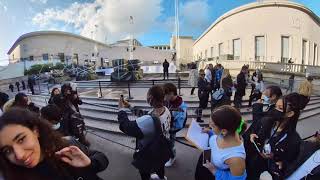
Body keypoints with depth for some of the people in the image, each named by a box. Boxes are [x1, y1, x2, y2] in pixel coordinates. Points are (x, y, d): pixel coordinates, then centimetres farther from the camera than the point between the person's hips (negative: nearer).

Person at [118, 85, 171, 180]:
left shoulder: (149, 120, -43)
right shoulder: (166, 110, -19)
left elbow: (125, 126, -31)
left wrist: (122, 109, -16)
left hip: (150, 155, -7)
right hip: (162, 150, 7)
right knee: (160, 163, 38)